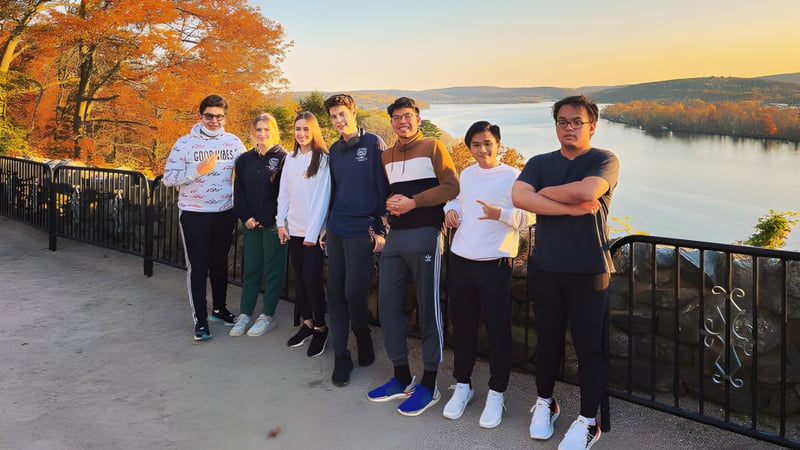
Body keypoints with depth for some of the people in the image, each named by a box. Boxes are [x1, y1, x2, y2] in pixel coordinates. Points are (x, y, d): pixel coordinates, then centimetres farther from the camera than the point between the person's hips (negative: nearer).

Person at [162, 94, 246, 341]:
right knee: (197, 267, 2)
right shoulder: (185, 143, -6)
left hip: (225, 213, 3)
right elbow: (168, 177, -10)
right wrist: (198, 170, -22)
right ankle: (200, 319, 10)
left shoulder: (233, 142, 1)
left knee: (220, 263, 16)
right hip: (194, 214, -2)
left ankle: (220, 308, 32)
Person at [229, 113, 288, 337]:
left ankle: (268, 316, 14)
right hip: (250, 224, 5)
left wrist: (266, 219, -12)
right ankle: (245, 314, 18)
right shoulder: (245, 160, 10)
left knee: (272, 270, 4)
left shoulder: (283, 158, -5)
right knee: (250, 269, 10)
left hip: (273, 223, -4)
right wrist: (246, 217, -4)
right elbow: (239, 191, 10)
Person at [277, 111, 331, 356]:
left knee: (312, 278, -7)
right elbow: (284, 193, 12)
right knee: (300, 277, 9)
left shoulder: (323, 159, -7)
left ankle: (320, 327, 8)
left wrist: (313, 233, -14)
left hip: (314, 231, -5)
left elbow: (322, 197, -11)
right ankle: (307, 323, 21)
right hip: (293, 230, 5)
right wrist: (281, 222, 4)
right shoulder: (291, 159, 10)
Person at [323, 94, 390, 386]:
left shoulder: (373, 143, -4)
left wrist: (381, 229, -10)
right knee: (335, 293, 4)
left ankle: (363, 338, 23)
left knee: (353, 292, -7)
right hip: (336, 230, 6)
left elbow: (384, 187, -7)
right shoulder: (334, 150, 14)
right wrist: (327, 225, 17)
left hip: (362, 231, -6)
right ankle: (341, 356, 13)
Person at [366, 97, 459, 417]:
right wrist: (389, 205, 0)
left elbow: (451, 186, -8)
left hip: (424, 237, -6)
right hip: (394, 237, 6)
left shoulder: (433, 147, 1)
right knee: (387, 304, 5)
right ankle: (402, 377, 19)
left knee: (428, 309, -1)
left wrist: (413, 202, -14)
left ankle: (429, 385, 9)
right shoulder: (387, 156, 18)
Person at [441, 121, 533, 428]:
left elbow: (528, 217, -10)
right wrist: (451, 209, 5)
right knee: (462, 327, 12)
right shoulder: (465, 174, 11)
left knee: (498, 330, 3)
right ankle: (462, 385, 28)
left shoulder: (513, 176, -6)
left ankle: (496, 393, 19)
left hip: (495, 264, -5)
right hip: (461, 261, 5)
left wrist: (500, 214, -27)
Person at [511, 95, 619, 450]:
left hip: (588, 270, -3)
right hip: (545, 268, 3)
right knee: (547, 338, 14)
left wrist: (545, 192, -8)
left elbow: (588, 190, -23)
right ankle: (545, 402, 34)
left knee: (589, 345, 3)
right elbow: (519, 196, -13)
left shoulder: (605, 161, -1)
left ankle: (587, 421, 18)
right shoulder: (539, 163, 8)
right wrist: (573, 208, -19)